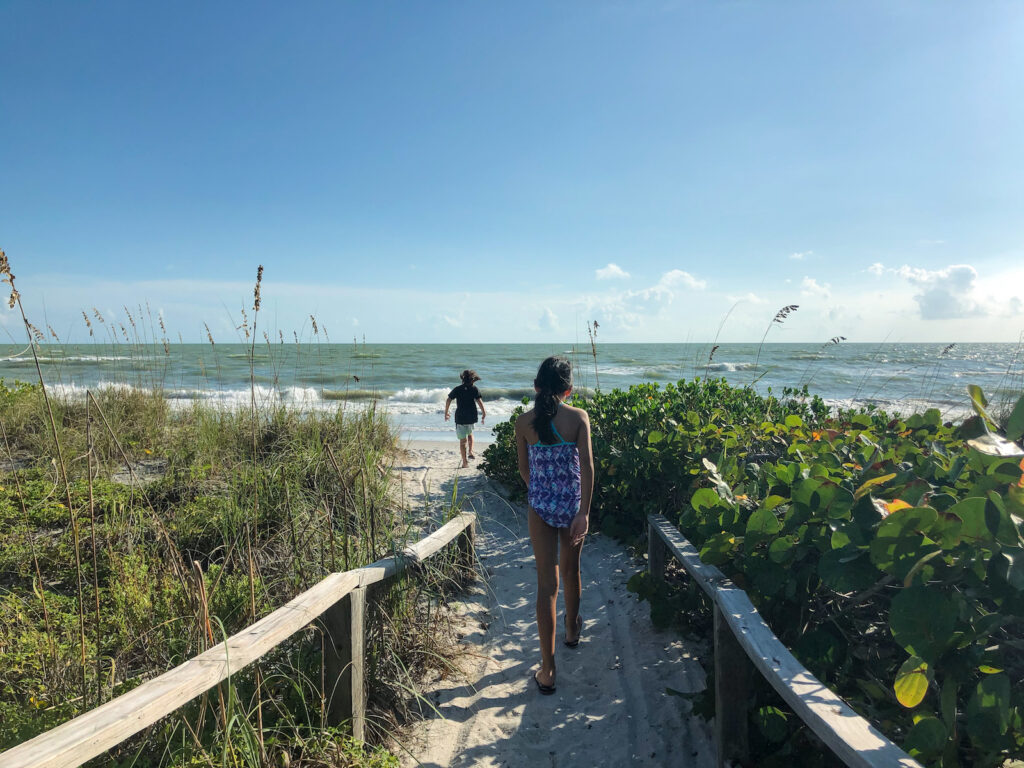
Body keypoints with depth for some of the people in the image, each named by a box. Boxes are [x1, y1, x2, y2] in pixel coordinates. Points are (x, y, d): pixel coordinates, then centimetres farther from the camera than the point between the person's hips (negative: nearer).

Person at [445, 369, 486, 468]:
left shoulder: (457, 389, 2)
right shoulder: (474, 389, -2)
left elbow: (448, 400, 0)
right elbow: (479, 401, -10)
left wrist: (446, 413, 11)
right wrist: (484, 413, -3)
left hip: (460, 417, -1)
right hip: (471, 417, 1)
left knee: (463, 440, 4)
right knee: (470, 433, 30)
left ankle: (465, 462, 4)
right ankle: (470, 452, 20)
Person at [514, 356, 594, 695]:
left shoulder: (524, 422, -4)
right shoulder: (579, 417, -8)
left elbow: (524, 470, 4)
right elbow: (586, 465, -15)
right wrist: (584, 512, -14)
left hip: (540, 507, 0)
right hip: (572, 505, 0)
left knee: (547, 582, 3)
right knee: (570, 570, 24)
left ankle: (547, 669, 3)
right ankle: (572, 630, 48)